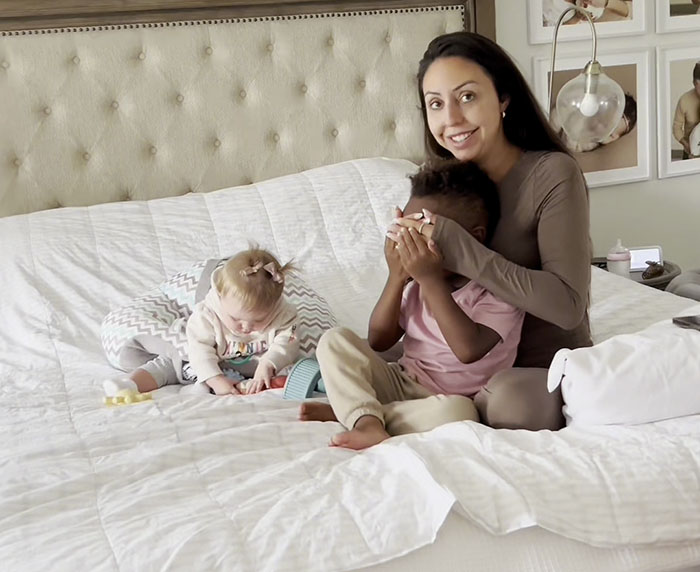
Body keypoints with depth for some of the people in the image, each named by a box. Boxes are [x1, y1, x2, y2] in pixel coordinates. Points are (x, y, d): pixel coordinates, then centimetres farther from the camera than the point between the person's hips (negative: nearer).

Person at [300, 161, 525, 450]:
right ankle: (368, 422, -30)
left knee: (457, 410, -41)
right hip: (400, 382, 6)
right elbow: (378, 341, 2)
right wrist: (397, 278, -11)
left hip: (451, 397, -5)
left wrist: (431, 279, -34)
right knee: (334, 340, -10)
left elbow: (469, 350, -33)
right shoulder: (418, 282, 5)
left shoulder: (499, 293, -14)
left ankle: (348, 409, -24)